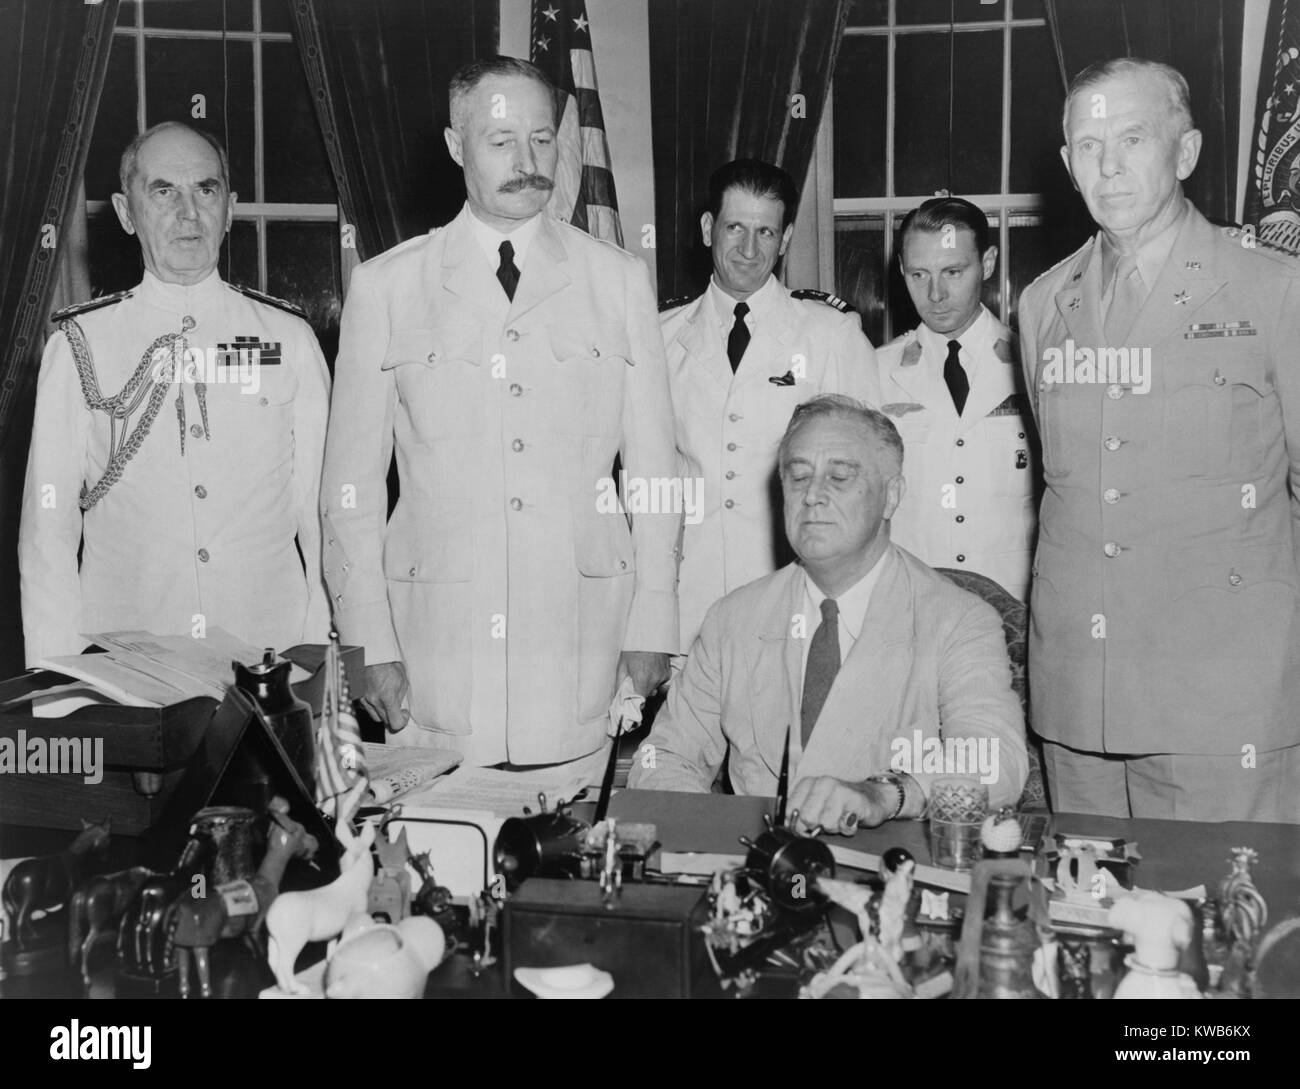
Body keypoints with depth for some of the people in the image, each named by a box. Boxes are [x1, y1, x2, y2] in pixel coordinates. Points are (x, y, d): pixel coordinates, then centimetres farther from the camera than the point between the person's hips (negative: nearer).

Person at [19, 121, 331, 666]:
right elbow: (47, 530, 3)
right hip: (121, 662, 0)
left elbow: (321, 514, 3)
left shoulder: (290, 339, 6)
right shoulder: (80, 345, 4)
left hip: (270, 652, 1)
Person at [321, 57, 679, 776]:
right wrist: (369, 643, -1)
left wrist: (652, 629, 3)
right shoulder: (384, 287, 4)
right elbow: (352, 482, 4)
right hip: (436, 651, 0)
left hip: (582, 657, 1)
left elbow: (652, 466, 7)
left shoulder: (619, 281, 7)